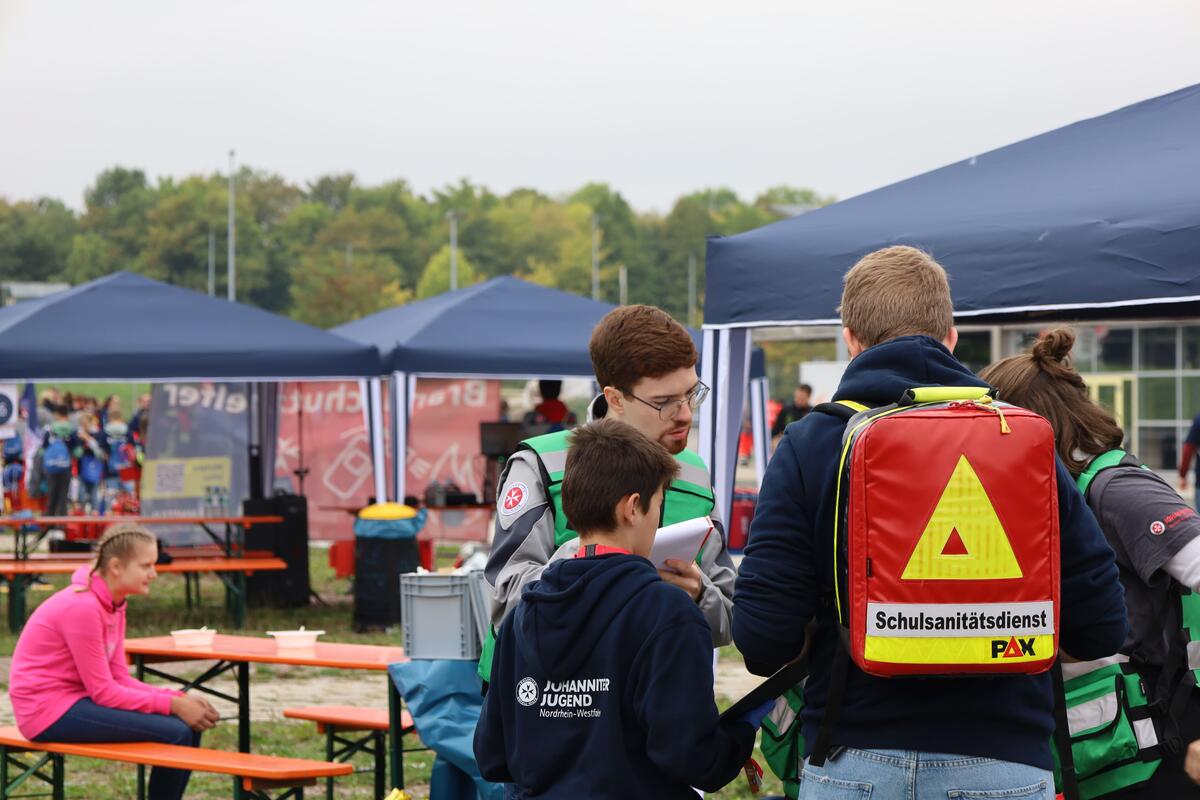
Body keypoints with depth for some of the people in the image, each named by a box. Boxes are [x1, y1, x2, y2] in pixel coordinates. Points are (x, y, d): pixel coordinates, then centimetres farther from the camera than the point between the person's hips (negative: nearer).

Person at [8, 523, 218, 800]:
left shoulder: (113, 604, 7)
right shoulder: (81, 608, -22)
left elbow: (119, 679, 4)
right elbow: (104, 692, -20)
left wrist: (179, 698, -8)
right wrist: (172, 704, -20)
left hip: (78, 699, 9)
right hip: (49, 710, -9)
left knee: (190, 724, 0)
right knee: (174, 734, -19)